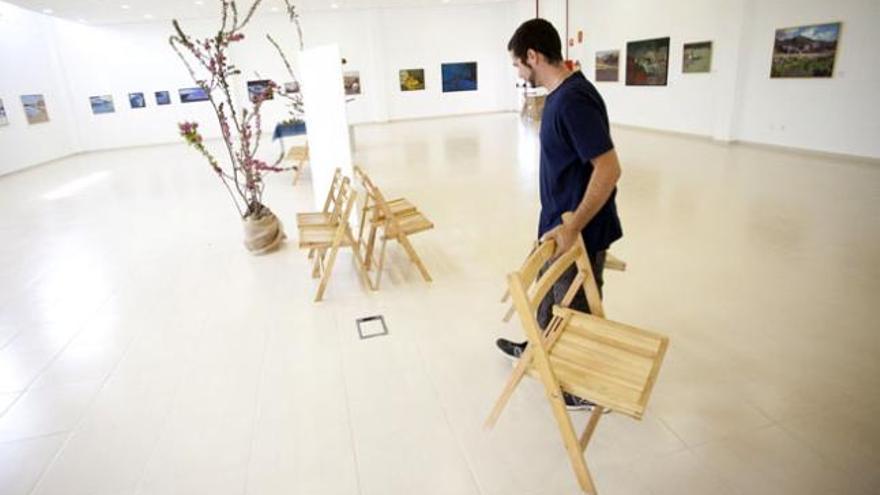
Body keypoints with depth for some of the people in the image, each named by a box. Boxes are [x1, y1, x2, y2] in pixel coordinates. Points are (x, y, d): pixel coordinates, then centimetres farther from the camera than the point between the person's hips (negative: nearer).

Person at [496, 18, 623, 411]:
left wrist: (573, 227, -28)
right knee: (550, 290, 26)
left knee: (578, 310, 8)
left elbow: (608, 169, -30)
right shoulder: (560, 94, 6)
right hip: (560, 223, 10)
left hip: (580, 232, -10)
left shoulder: (573, 100, -25)